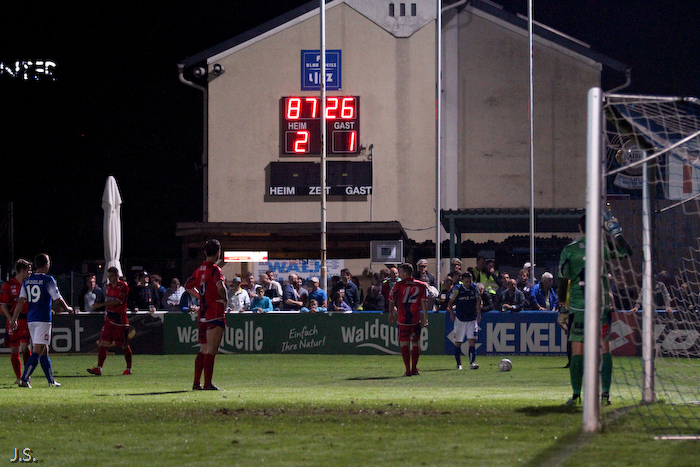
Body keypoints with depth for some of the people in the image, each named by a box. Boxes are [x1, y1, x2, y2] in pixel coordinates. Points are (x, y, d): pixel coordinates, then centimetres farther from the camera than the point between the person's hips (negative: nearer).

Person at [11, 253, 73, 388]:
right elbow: (58, 300, -6)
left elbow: (21, 301, 3)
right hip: (43, 320, -7)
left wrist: (13, 320, 3)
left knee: (44, 352, 14)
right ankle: (24, 379, -18)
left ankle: (51, 381, 20)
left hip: (31, 319, 7)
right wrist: (68, 308, 14)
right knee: (37, 352, -8)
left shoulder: (27, 281, 9)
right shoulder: (48, 280, -8)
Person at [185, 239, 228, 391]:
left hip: (202, 314, 7)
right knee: (211, 351, -6)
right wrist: (225, 299, -16)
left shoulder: (199, 270, 10)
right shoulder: (215, 270, -13)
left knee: (204, 350, 15)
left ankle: (196, 383, 15)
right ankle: (207, 384, -8)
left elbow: (188, 286, 24)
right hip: (215, 314, -7)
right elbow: (220, 285, -32)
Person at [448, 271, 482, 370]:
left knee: (472, 341, -11)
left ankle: (472, 363, -16)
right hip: (460, 319, 0)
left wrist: (479, 314, -10)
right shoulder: (457, 289, -5)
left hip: (472, 319, 0)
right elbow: (450, 302, 4)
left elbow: (478, 301, -1)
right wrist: (451, 313, -9)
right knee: (457, 342, 4)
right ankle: (459, 364, 16)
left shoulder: (474, 288, -2)